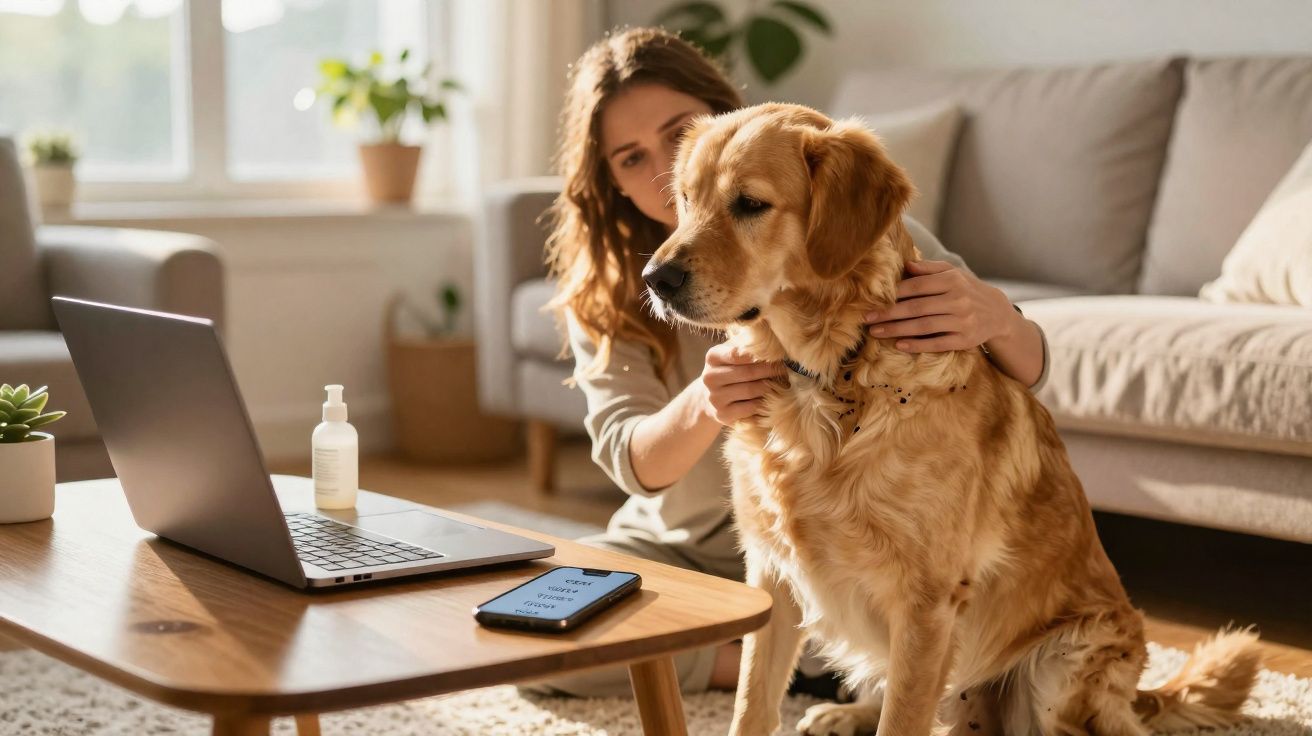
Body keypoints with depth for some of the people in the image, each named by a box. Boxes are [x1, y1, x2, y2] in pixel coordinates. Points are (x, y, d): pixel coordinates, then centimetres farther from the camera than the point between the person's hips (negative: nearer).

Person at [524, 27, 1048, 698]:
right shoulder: (602, 288, -6)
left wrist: (994, 317, -41)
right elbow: (630, 460, -17)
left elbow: (1029, 370, -15)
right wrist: (702, 407, -42)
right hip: (676, 548, 3)